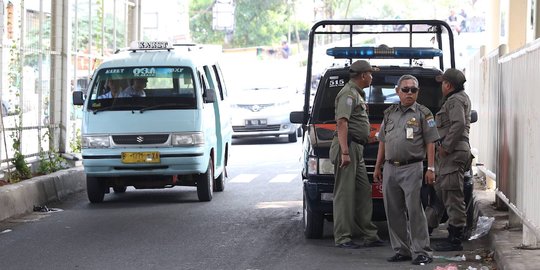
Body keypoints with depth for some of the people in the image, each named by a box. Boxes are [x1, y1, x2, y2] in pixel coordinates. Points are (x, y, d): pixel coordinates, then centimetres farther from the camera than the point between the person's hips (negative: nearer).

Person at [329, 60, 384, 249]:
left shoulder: (356, 94, 22)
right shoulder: (348, 94, -11)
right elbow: (342, 122, -21)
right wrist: (345, 152, -28)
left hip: (357, 149, 10)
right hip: (348, 146, -10)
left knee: (363, 191, 9)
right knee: (345, 192, -8)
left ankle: (369, 235, 12)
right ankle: (342, 237, -7)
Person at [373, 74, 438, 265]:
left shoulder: (423, 114, 2)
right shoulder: (389, 114, 15)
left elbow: (430, 143, -1)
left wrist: (430, 168, -9)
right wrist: (377, 167, 16)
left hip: (411, 168, -5)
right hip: (390, 169, 5)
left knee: (414, 210, -10)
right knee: (394, 212, 6)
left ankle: (422, 252, -8)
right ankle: (401, 250, 14)